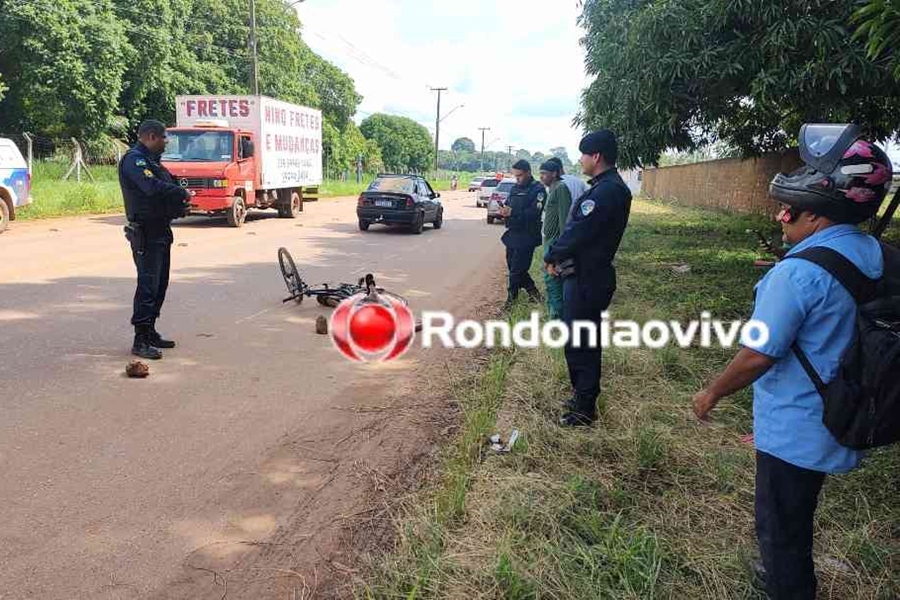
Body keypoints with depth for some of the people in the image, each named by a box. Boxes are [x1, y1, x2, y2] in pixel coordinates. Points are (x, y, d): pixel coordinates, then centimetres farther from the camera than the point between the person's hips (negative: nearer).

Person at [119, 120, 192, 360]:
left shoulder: (152, 160, 21)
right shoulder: (134, 159, -11)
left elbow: (166, 186, 22)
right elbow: (152, 187, -27)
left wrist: (180, 206, 2)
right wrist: (182, 193, -14)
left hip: (161, 232, 10)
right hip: (146, 234, -10)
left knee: (160, 284, 14)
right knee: (148, 286, -10)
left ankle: (150, 332, 23)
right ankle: (140, 341, -6)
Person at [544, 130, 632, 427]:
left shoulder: (606, 191, -21)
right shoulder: (611, 187, 12)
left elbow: (578, 231, -22)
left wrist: (552, 257, -7)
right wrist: (559, 256, 4)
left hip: (586, 280, -10)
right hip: (590, 274, 10)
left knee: (580, 344, 0)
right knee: (583, 340, 19)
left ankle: (584, 409, 11)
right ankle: (584, 397, 33)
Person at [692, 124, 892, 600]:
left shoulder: (798, 273, -27)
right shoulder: (876, 258, -1)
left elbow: (757, 356, -24)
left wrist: (712, 393, -8)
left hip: (794, 430, -9)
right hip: (839, 423, 9)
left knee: (780, 525, 12)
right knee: (796, 515, 29)